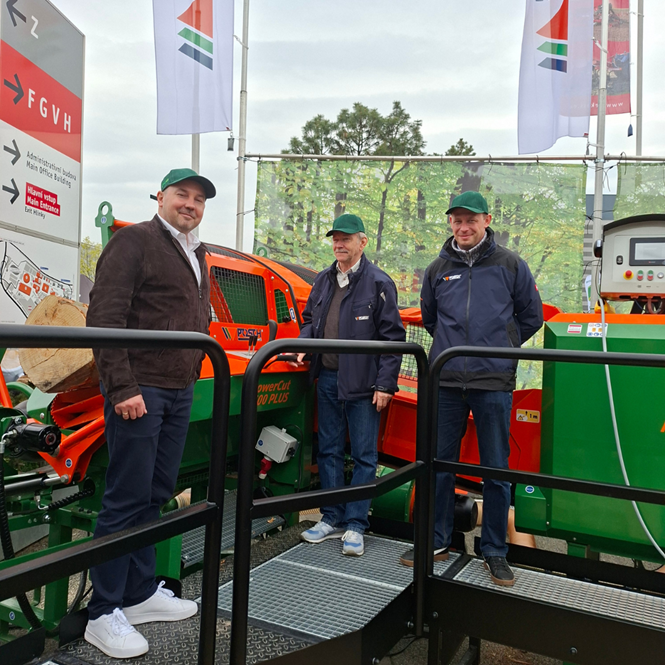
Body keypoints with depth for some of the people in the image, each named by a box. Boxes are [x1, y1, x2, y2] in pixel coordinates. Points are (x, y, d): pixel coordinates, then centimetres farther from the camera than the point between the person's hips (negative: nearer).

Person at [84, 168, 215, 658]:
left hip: (180, 393, 8)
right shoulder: (134, 240, -7)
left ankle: (142, 593, 28)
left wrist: (193, 374, 14)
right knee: (127, 500, -2)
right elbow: (104, 317, -15)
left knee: (156, 496, 14)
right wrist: (122, 387, -20)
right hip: (139, 391, -8)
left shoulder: (196, 255, 19)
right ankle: (104, 614, 11)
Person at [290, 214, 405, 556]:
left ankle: (355, 525, 15)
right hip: (327, 378, 6)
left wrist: (385, 384, -12)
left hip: (362, 384, -6)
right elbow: (310, 319, 23)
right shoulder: (323, 280, 11)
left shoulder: (378, 283, -7)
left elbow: (392, 336, -8)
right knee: (329, 450, 13)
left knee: (363, 456, 4)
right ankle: (332, 518, 27)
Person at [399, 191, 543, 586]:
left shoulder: (510, 265, 3)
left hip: (494, 382, -2)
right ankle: (437, 542, 25)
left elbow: (532, 316, 12)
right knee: (439, 464, 9)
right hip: (445, 381, 3)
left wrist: (499, 348, 10)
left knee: (496, 469, 6)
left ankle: (495, 551, 21)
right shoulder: (438, 269, 9)